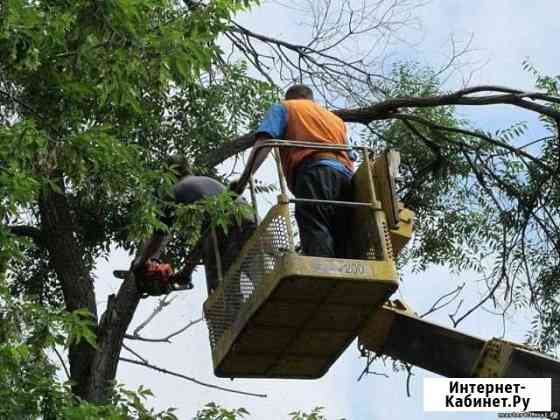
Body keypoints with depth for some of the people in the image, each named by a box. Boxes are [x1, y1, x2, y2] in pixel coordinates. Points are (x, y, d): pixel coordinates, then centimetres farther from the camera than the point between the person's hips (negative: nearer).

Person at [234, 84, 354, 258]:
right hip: (345, 176, 5)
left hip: (314, 173, -5)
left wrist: (243, 179, -2)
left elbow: (264, 142, 5)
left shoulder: (283, 108, 23)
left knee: (315, 232, -21)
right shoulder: (337, 119, 39)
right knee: (343, 245, -3)